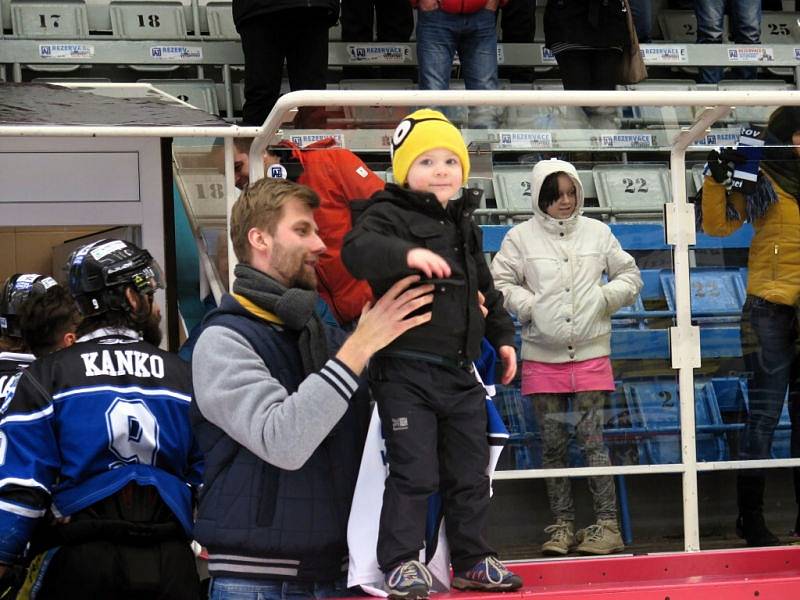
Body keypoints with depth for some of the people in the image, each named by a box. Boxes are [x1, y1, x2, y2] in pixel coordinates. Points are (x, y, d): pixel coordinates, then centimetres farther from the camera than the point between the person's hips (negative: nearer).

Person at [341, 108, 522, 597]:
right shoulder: (390, 215, -7)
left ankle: (472, 560, 22)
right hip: (406, 369, -7)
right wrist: (408, 254, -44)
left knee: (470, 473, 12)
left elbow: (485, 289, 28)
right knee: (414, 473, -8)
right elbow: (357, 250, -30)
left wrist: (503, 336, 23)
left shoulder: (465, 226, 16)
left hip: (460, 372, 7)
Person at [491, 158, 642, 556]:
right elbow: (497, 283, 2)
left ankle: (607, 525, -2)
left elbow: (629, 277, 13)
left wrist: (604, 297, -3)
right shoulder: (521, 237, 2)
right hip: (542, 357, 0)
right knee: (553, 445, 5)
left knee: (593, 441, -5)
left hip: (590, 354, 0)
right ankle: (563, 526, 12)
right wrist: (530, 304, -10)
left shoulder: (597, 232, 7)